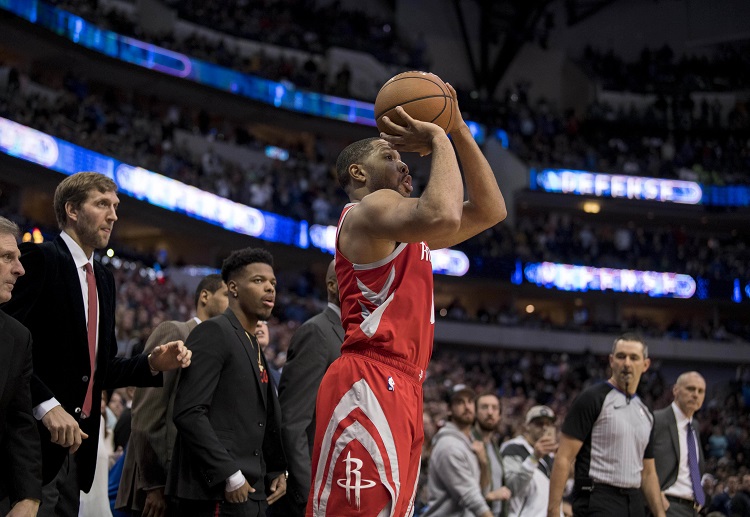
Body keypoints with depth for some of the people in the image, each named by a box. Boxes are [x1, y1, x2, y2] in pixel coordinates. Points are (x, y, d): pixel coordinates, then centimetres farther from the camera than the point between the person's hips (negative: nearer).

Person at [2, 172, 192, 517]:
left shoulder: (104, 279, 19)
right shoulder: (38, 258, -8)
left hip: (77, 445, 8)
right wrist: (46, 405, -24)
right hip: (36, 437, -8)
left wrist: (153, 364, 5)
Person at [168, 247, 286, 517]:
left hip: (250, 493, 9)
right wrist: (230, 475, -19)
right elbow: (188, 412, -17)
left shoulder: (254, 347, 19)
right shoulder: (213, 333, -7)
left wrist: (277, 470, 8)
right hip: (216, 494, -8)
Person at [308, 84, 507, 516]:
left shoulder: (407, 232, 27)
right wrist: (438, 140, -9)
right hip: (368, 386, -10)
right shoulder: (371, 208, -3)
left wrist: (460, 132, 21)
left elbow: (490, 210, 28)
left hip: (401, 391, 10)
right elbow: (444, 217, -24)